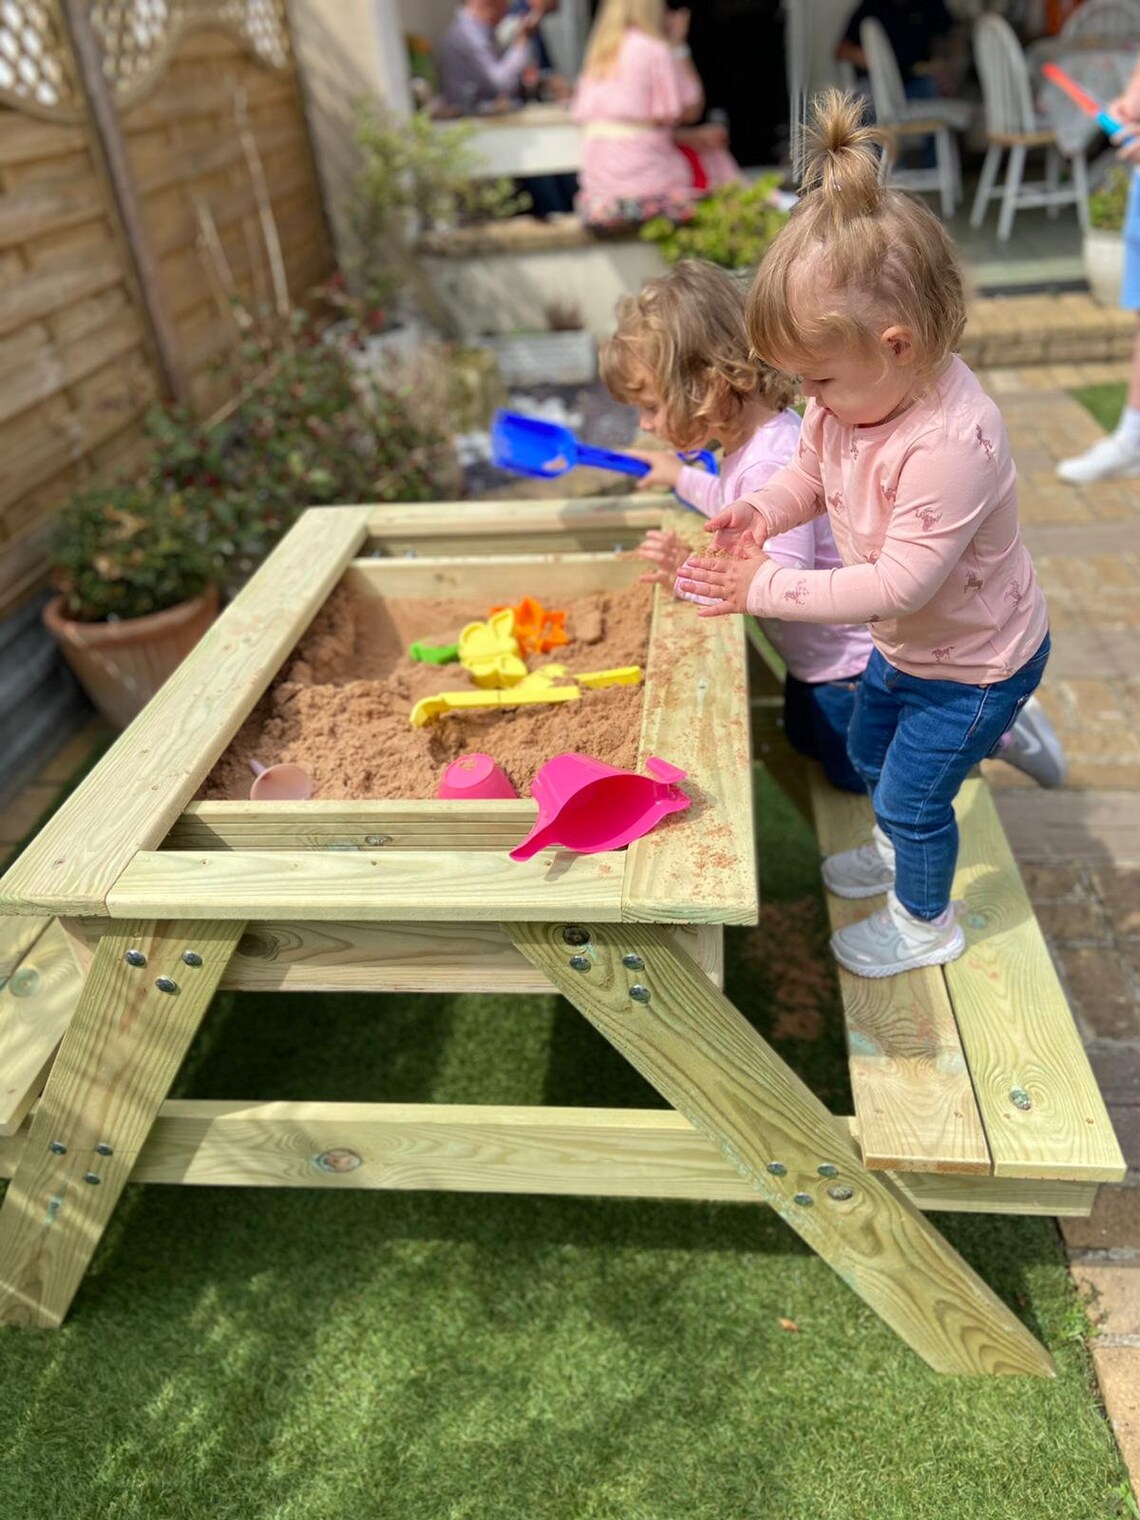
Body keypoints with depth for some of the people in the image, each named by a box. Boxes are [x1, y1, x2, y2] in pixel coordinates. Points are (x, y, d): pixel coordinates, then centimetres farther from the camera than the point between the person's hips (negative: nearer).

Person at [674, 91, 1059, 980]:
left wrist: (768, 589, -33)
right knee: (870, 754, 27)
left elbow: (900, 583, -37)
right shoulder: (855, 395, -13)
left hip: (974, 664, -8)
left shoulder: (952, 442, -39)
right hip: (906, 644, 9)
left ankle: (926, 923, 37)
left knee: (912, 796, 8)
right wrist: (759, 511, -17)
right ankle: (898, 852, 57)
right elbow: (810, 472, 4)